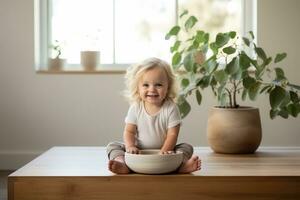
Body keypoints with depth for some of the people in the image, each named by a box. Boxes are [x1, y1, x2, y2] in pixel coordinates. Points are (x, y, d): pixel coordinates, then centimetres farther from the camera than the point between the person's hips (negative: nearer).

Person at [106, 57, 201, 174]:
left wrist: (164, 151, -29)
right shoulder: (135, 108, -5)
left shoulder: (171, 108, -11)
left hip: (162, 150, -1)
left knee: (187, 147, -19)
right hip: (139, 151, 1)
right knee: (112, 146, -15)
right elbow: (129, 131, -3)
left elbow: (172, 134, -13)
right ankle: (122, 163, -44)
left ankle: (182, 164, -48)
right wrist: (130, 146, -23)